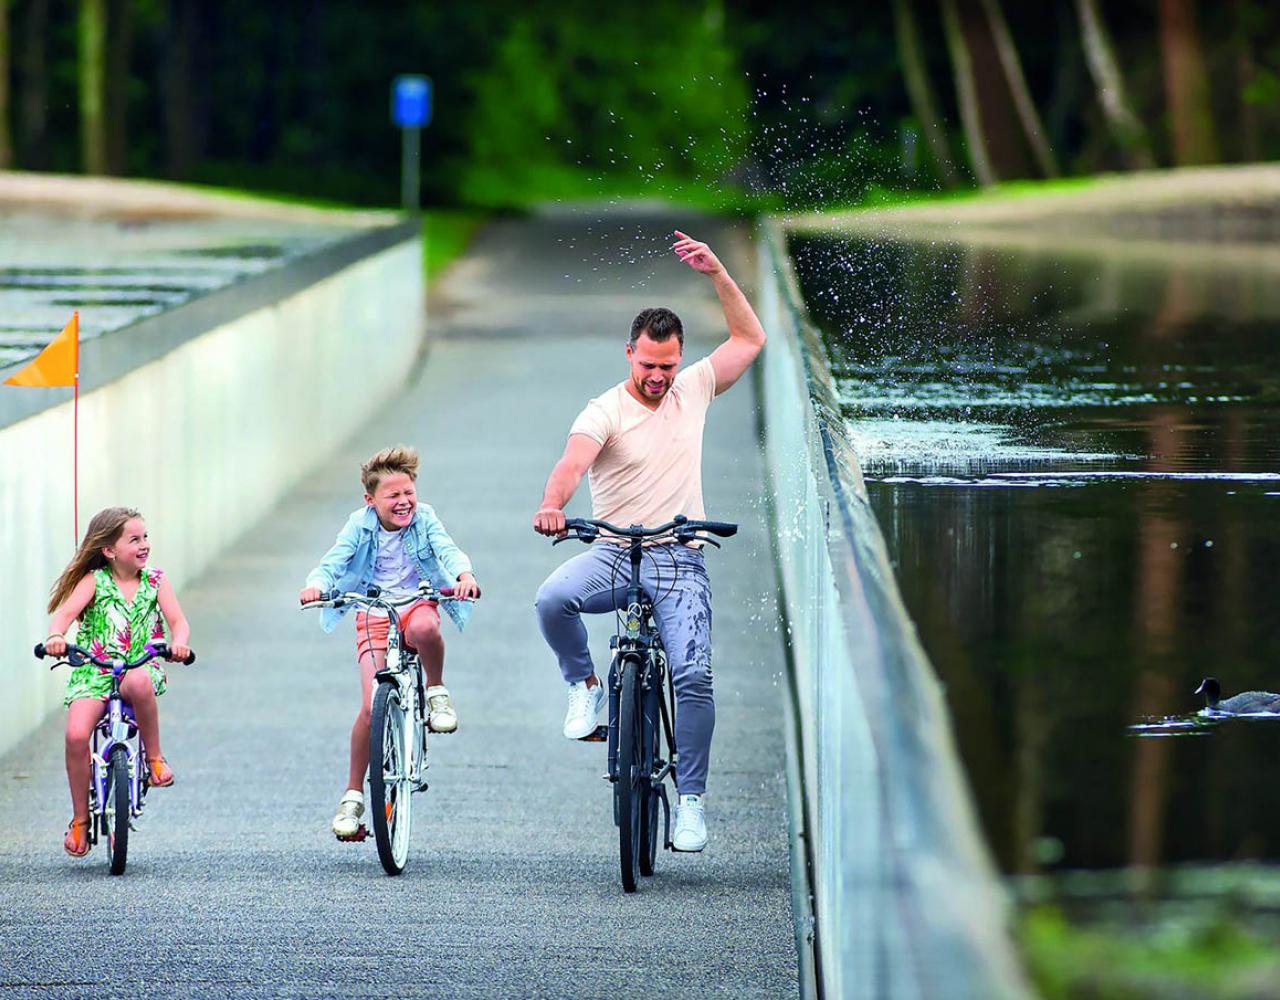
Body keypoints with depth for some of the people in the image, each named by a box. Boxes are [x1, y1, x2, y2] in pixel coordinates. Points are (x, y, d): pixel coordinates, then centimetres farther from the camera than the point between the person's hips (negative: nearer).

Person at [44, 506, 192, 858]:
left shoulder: (155, 582, 6)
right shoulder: (94, 581, 0)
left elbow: (178, 620, -2)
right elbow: (66, 610, -13)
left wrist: (178, 642, -26)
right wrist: (55, 636, -36)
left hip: (139, 668, 0)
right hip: (93, 672, 0)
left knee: (138, 683, -40)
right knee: (76, 734, -23)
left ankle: (155, 756, -16)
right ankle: (80, 819, -5)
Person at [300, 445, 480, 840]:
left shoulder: (423, 519, -3)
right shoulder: (360, 525, -5)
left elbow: (447, 549, -16)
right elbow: (334, 560, -14)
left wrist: (464, 574, -38)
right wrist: (316, 583, -37)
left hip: (416, 604, 0)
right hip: (373, 615, 0)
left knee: (424, 626, -41)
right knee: (372, 705, -14)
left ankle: (437, 691, -10)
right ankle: (352, 794, 0)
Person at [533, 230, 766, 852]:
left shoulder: (692, 392, 8)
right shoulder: (606, 412, -5)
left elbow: (750, 339, 14)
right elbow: (573, 461, -23)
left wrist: (717, 274, 2)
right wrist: (552, 506, -45)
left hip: (680, 563, 1)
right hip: (615, 552, -1)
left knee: (694, 675, -16)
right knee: (552, 600, -32)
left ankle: (691, 800, -4)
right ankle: (584, 685, -3)